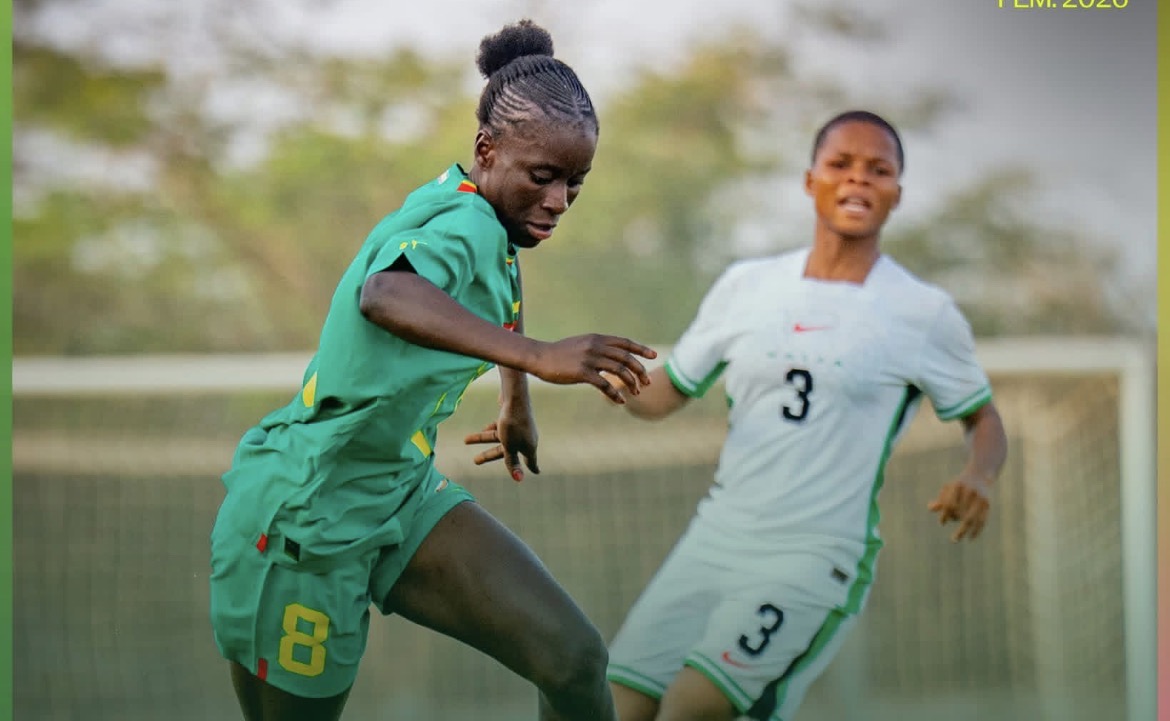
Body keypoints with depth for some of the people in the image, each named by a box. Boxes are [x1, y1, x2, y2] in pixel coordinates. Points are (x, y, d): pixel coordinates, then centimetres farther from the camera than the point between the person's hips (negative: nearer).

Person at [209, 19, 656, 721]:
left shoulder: (487, 216, 3)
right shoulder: (465, 224, -25)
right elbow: (385, 296, -51)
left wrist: (517, 404, 41)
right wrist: (535, 355, -61)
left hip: (403, 495, 8)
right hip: (301, 517, -8)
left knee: (574, 661, -11)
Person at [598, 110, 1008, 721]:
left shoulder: (924, 315, -1)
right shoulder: (746, 286, 8)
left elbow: (984, 420, 9)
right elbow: (663, 395, 14)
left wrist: (976, 480, -13)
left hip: (818, 559, -4)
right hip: (715, 536, 4)